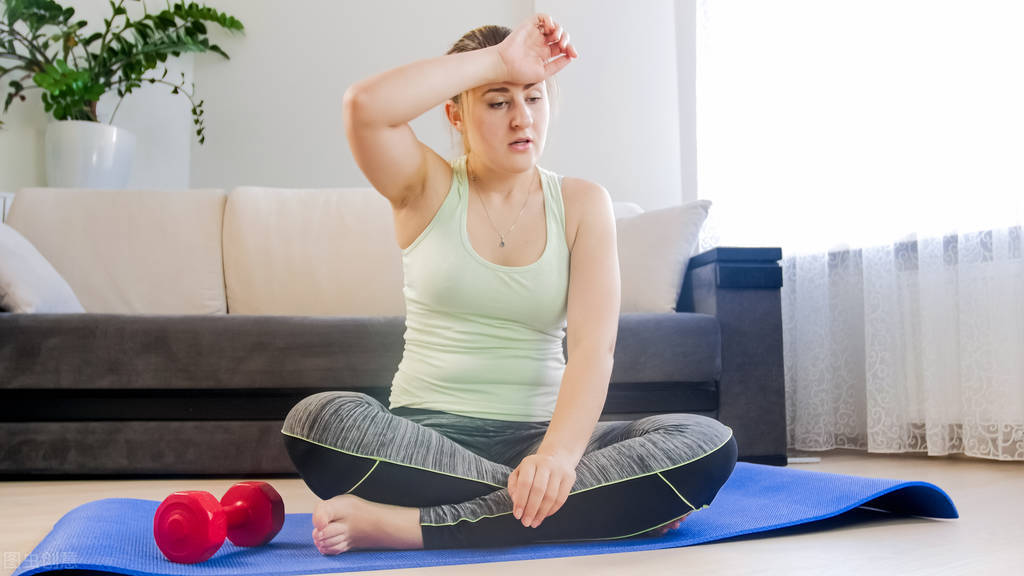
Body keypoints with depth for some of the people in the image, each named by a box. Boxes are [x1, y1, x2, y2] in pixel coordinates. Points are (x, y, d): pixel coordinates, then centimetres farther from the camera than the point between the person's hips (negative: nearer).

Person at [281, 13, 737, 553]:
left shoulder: (582, 203, 6)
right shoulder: (427, 188, 5)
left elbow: (592, 343, -9)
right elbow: (364, 104, -18)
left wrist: (558, 453, -27)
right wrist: (498, 60, -13)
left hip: (537, 434, 2)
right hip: (427, 433, -1)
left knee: (709, 445, -24)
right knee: (319, 419, -33)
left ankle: (410, 525, -29)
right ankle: (602, 507, -25)